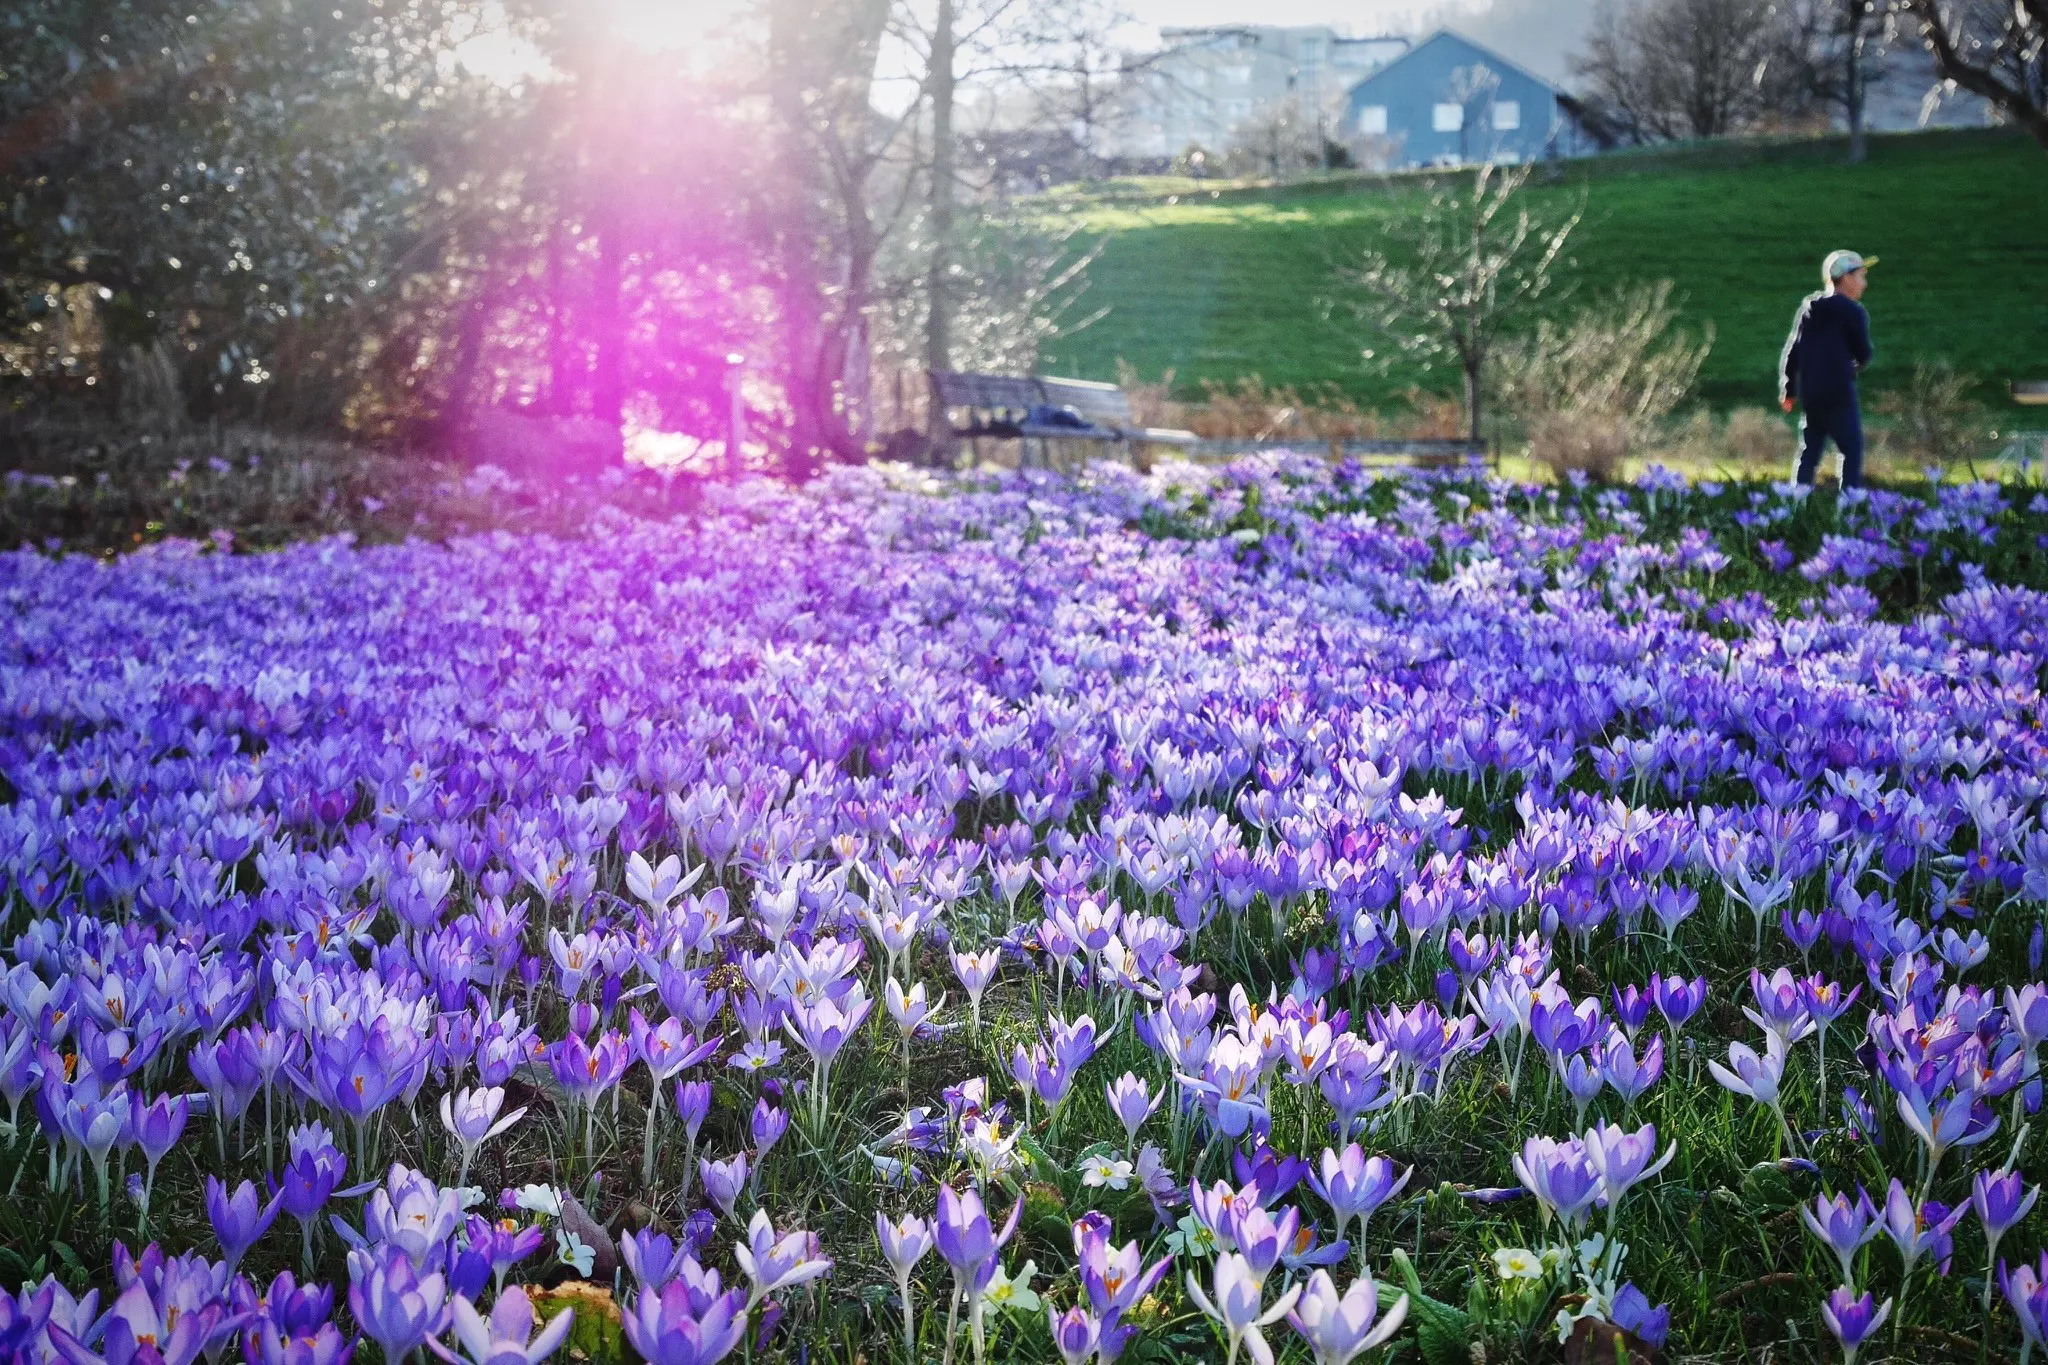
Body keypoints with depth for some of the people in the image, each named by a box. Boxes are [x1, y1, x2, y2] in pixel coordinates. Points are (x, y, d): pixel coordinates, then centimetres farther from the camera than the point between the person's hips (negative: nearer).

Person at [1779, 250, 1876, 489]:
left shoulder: (1807, 307, 10)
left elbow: (1791, 351, 9)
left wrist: (1787, 390, 15)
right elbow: (1863, 354, -3)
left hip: (1809, 393, 6)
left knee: (1809, 452, 10)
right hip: (1839, 393, -6)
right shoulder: (1852, 311, -7)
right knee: (1851, 450, -1)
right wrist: (1855, 363, 20)